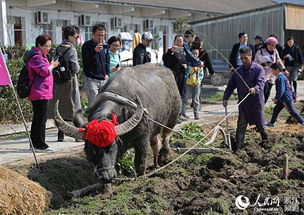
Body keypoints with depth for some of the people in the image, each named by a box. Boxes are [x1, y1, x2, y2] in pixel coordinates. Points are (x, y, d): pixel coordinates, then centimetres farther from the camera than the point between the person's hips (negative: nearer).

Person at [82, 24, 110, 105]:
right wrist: (95, 51, -26)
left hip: (103, 79, 6)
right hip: (91, 79, -6)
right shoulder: (87, 45, -6)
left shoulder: (105, 46, 12)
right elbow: (85, 61, -15)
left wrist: (107, 73, 8)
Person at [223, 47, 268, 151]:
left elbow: (261, 82, -22)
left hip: (256, 102, -3)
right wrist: (225, 98, -4)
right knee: (241, 127, -3)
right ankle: (238, 149, -1)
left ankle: (266, 142, 36)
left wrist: (255, 89, -44)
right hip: (243, 104, 3)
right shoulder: (238, 71, 7)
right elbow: (230, 86, 11)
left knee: (260, 125, 9)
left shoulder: (259, 69, -7)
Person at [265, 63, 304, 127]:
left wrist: (276, 98, -19)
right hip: (283, 98, 11)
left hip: (286, 98, -11)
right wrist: (293, 96, 23)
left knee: (292, 111, -4)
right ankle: (271, 123, 20)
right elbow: (289, 87, 19)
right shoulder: (283, 76, 14)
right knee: (276, 109, 13)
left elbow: (281, 90, -23)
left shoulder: (280, 78, -18)